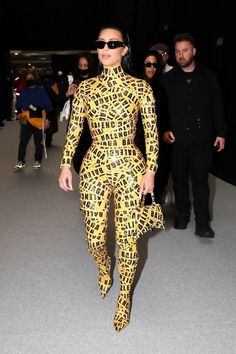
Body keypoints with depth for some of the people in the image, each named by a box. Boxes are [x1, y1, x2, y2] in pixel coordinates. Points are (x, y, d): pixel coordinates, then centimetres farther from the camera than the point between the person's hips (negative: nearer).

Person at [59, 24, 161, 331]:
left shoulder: (140, 86, -3)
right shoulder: (85, 87, 4)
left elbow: (151, 132, -3)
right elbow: (74, 128, 7)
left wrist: (150, 171, -7)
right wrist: (66, 165, 3)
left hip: (129, 168, -2)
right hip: (94, 167, 2)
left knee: (127, 238, 4)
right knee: (94, 239, 8)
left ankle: (125, 295, 28)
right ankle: (105, 268, 45)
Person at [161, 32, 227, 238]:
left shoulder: (208, 76, 4)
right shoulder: (168, 79, 3)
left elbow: (217, 107, 6)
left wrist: (221, 132, 3)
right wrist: (165, 130, -8)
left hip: (203, 138, -1)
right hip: (177, 138, 1)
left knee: (200, 178, -1)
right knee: (179, 178, 10)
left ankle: (202, 222, 6)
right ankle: (183, 213, 26)